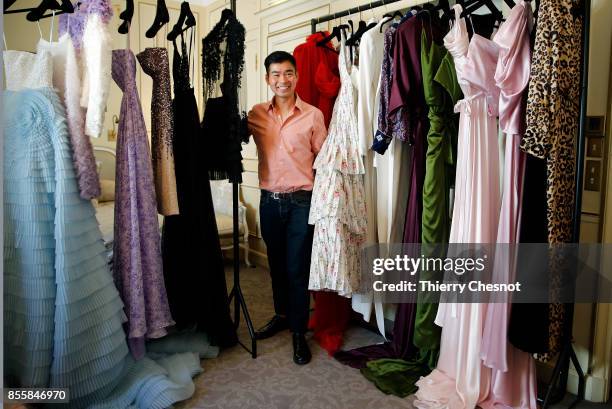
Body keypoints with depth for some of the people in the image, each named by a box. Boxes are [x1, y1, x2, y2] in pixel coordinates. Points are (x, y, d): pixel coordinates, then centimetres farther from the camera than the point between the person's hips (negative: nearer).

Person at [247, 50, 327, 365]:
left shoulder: (313, 115, -3)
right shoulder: (256, 115, 4)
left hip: (301, 201, -3)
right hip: (269, 200, 3)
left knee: (297, 267, 1)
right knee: (276, 264, 17)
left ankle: (298, 332, 15)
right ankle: (282, 314, 37)